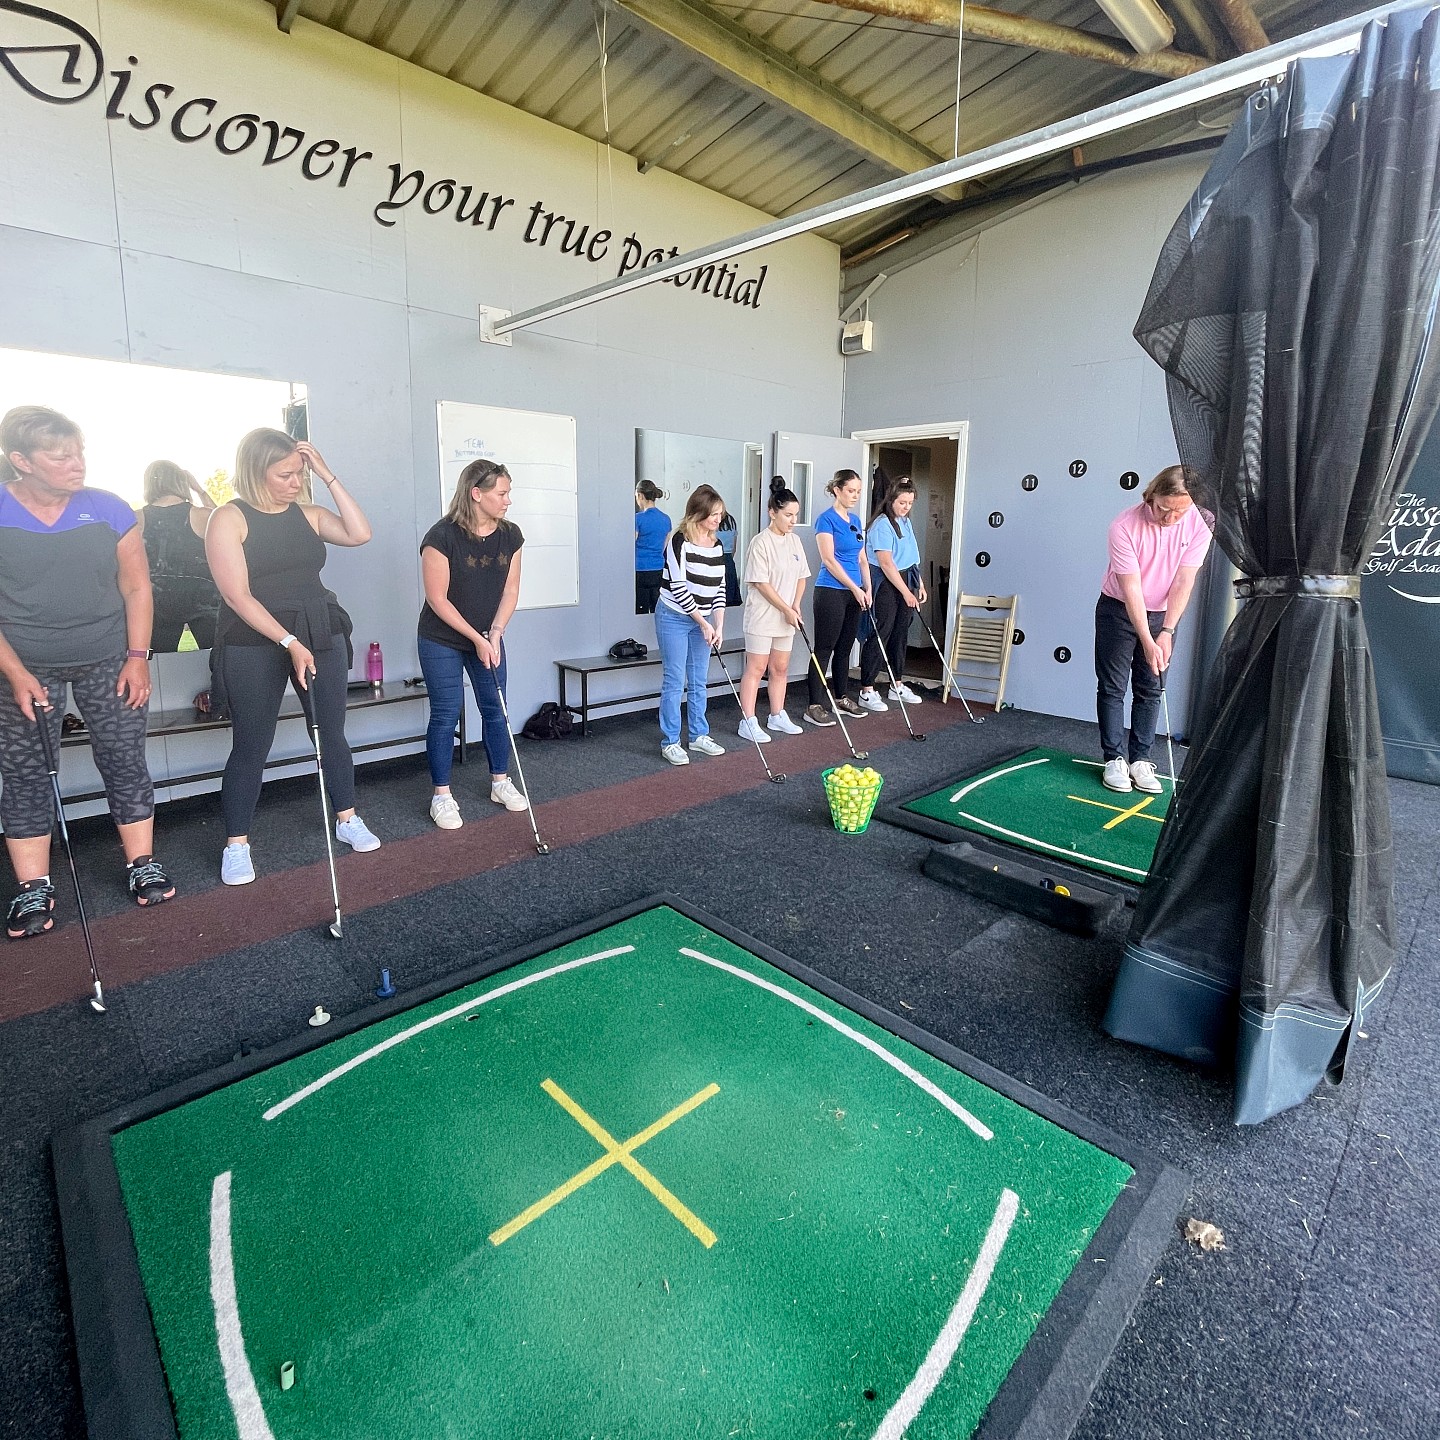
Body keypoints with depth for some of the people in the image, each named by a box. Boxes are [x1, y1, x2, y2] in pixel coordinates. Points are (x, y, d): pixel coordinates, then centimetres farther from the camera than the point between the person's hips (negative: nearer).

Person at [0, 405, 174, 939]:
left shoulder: (109, 509, -2)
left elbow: (136, 587, 1)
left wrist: (137, 658, -6)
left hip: (110, 662, 1)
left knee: (125, 761, 3)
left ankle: (142, 865, 15)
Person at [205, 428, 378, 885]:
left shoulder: (308, 514, 7)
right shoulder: (229, 518, -6)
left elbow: (360, 533, -8)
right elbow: (238, 596, -13)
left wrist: (328, 476, -6)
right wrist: (290, 644, -20)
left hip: (321, 636, 4)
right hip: (255, 646, -4)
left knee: (331, 732, 9)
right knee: (251, 745, 2)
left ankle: (347, 818, 24)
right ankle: (236, 844, 14)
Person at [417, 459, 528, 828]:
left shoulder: (510, 536, -5)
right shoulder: (442, 536, -21)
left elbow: (510, 591, -1)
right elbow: (438, 599, -17)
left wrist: (494, 634, -13)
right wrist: (477, 639, -17)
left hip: (487, 638, 5)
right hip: (442, 641, -5)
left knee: (495, 710, 9)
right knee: (445, 716, 0)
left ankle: (500, 782, 26)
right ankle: (441, 796, 12)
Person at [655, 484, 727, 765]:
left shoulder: (717, 546, 5)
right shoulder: (679, 541, -15)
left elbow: (719, 588, 6)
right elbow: (678, 588, -18)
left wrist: (718, 626, -3)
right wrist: (704, 624, -15)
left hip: (703, 620, 6)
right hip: (674, 618, -6)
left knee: (699, 681, 11)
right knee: (674, 681, -2)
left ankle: (699, 736, 22)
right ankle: (670, 742, 6)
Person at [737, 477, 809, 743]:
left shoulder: (795, 541, 9)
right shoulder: (761, 542, -14)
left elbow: (801, 577, 14)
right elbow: (761, 584, -17)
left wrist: (795, 606, -2)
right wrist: (786, 610, -17)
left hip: (785, 618, 7)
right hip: (761, 618, -7)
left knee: (780, 669, 14)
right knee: (756, 669, -3)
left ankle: (777, 717, 26)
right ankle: (748, 722, 3)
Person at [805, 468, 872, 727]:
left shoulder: (856, 520, 14)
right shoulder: (827, 519, -9)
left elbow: (862, 558, 17)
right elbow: (829, 560, -15)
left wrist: (867, 589, 6)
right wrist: (855, 588, -15)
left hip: (854, 593, 8)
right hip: (831, 592, -8)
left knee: (844, 648, 15)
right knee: (823, 650, -5)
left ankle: (842, 698, 26)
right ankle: (814, 707, -1)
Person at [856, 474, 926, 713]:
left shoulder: (906, 522, 14)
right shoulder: (881, 524, -14)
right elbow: (886, 563, -19)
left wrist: (919, 584, 18)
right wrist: (906, 592, -18)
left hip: (906, 583, 9)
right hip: (886, 586, -9)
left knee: (900, 635, 14)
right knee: (879, 636, -6)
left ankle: (898, 686, 24)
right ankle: (867, 691, -1)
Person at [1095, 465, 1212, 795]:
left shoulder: (1198, 525, -15)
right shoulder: (1125, 526, -24)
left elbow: (1184, 582, -15)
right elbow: (1131, 588, -24)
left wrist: (1166, 632, -24)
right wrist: (1147, 641, -27)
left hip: (1162, 613, 3)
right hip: (1119, 609, -3)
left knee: (1150, 690, 4)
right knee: (1112, 687, -2)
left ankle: (1139, 760, 11)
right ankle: (1115, 759, 6)